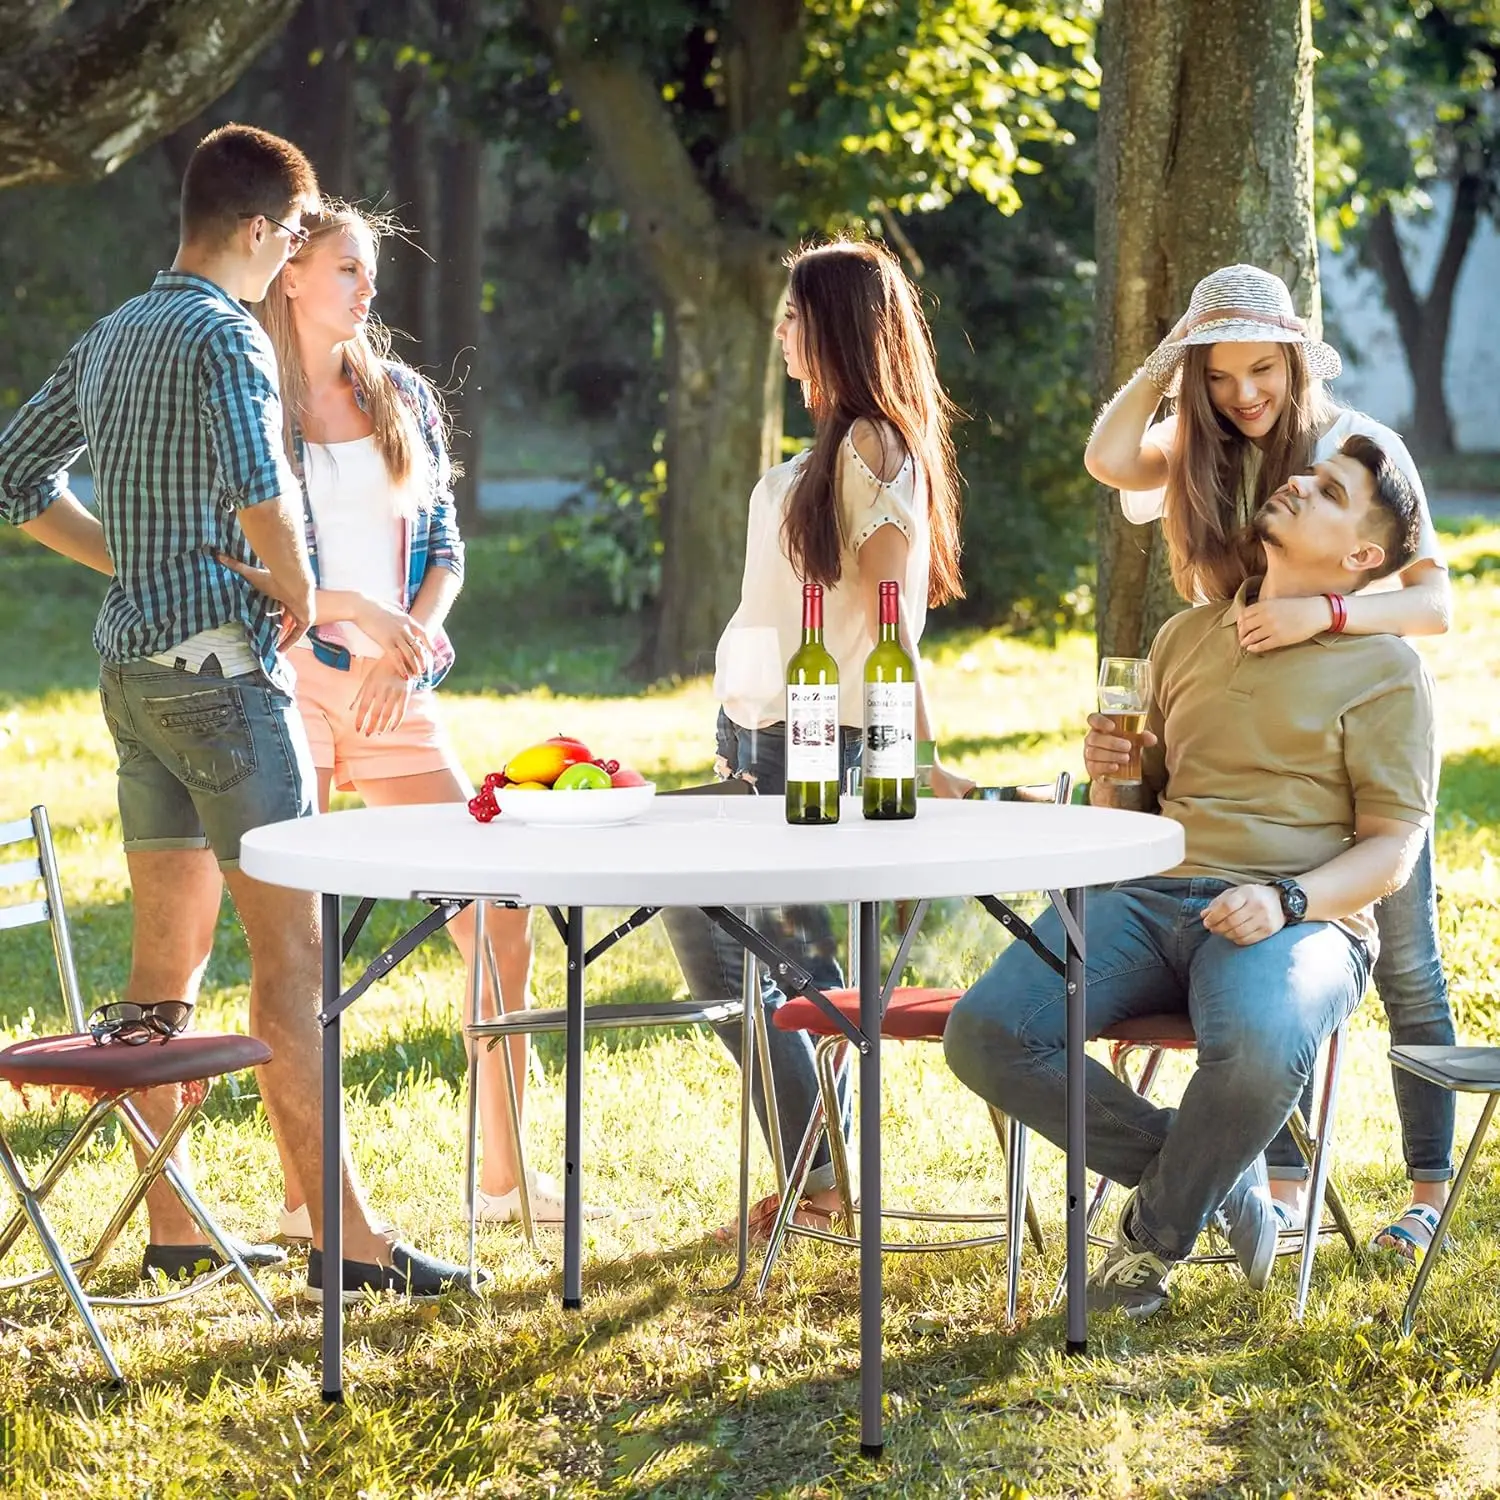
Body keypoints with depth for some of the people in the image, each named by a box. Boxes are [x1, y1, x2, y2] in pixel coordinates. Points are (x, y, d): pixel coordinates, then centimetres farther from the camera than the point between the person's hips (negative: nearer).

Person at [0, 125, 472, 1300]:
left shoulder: (110, 339, 14)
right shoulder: (226, 336, -13)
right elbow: (259, 489, -29)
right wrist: (300, 592, -12)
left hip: (132, 664, 9)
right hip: (219, 662, -9)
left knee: (169, 950, 11)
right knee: (293, 948, -8)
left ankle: (172, 1226, 15)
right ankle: (343, 1234, -9)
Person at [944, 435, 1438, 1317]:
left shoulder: (1385, 668, 6)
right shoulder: (1187, 636, 22)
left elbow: (1392, 847, 0)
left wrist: (1286, 901, -18)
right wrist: (1110, 780, 3)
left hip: (1302, 918, -4)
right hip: (1146, 899, 5)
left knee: (1260, 1049, -40)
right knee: (984, 1034, -22)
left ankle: (1159, 1232, -8)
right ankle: (1217, 1176, -5)